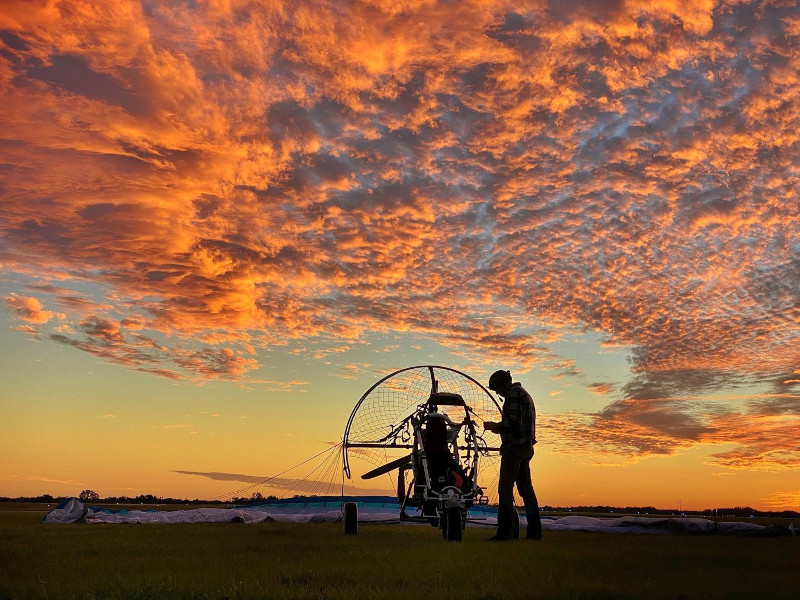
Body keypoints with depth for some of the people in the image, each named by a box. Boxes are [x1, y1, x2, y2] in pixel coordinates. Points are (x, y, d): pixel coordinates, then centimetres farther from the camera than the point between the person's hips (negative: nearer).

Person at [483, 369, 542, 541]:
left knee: (505, 489, -9)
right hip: (525, 448, 10)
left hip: (514, 448, -10)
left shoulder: (514, 393, -9)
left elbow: (513, 422, -19)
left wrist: (495, 426, -7)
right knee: (526, 489, 11)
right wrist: (498, 427, 17)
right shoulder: (525, 394, 23)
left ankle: (505, 531, -11)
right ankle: (534, 531, 12)